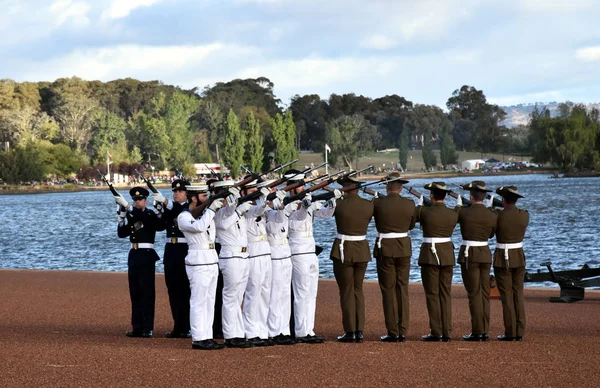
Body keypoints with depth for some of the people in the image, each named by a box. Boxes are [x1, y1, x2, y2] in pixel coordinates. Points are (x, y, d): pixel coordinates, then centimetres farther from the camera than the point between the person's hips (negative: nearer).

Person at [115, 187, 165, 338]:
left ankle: (148, 328, -6)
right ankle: (137, 327, 12)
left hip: (146, 255, -7)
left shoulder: (150, 215, -4)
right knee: (135, 293, 8)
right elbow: (122, 233, 9)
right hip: (134, 256, 7)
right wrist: (122, 217, -4)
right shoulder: (131, 216, 13)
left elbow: (143, 218, -26)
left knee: (147, 292, -6)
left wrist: (127, 206, -29)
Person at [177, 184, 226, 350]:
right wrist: (212, 208, -18)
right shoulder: (184, 217, -7)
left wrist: (225, 204, 4)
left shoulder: (205, 213, 16)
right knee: (199, 301, -7)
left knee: (209, 300, 9)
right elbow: (199, 226, -25)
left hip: (212, 261, 8)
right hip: (198, 262, -8)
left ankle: (207, 336, 13)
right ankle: (198, 339, -6)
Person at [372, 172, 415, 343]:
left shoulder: (378, 203, -11)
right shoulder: (410, 204, -2)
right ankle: (402, 332, 8)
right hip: (404, 248, 3)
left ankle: (393, 333, 1)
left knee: (388, 290, 2)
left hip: (385, 249, -3)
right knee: (402, 289, 8)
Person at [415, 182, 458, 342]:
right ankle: (447, 333, 9)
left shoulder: (425, 212, -12)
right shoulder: (453, 214, 1)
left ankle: (436, 333, 0)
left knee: (432, 294, 1)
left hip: (430, 255, -4)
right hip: (448, 254, 4)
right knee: (445, 293, 9)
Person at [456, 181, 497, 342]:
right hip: (485, 254, 4)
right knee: (484, 293, 9)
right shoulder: (492, 216, -1)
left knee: (474, 294, -3)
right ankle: (484, 331, 11)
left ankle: (477, 332, -3)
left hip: (469, 255, -4)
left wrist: (458, 204, 25)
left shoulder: (464, 212, -13)